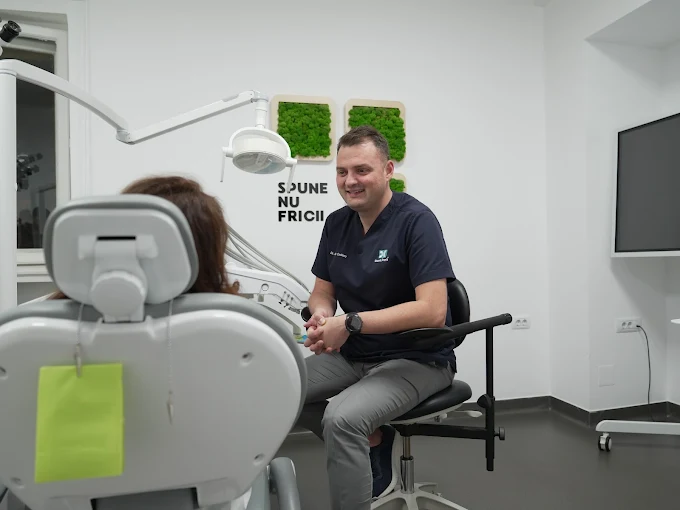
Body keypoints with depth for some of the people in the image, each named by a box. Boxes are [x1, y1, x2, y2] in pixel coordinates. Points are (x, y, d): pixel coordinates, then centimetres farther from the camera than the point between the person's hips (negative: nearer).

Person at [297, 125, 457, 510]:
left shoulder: (416, 220, -17)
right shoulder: (336, 223, 3)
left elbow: (432, 311, -25)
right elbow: (323, 293, 10)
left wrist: (350, 323, -26)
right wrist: (322, 318, -14)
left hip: (416, 359, -8)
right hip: (353, 355, 8)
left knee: (342, 418, -31)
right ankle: (372, 441, 9)